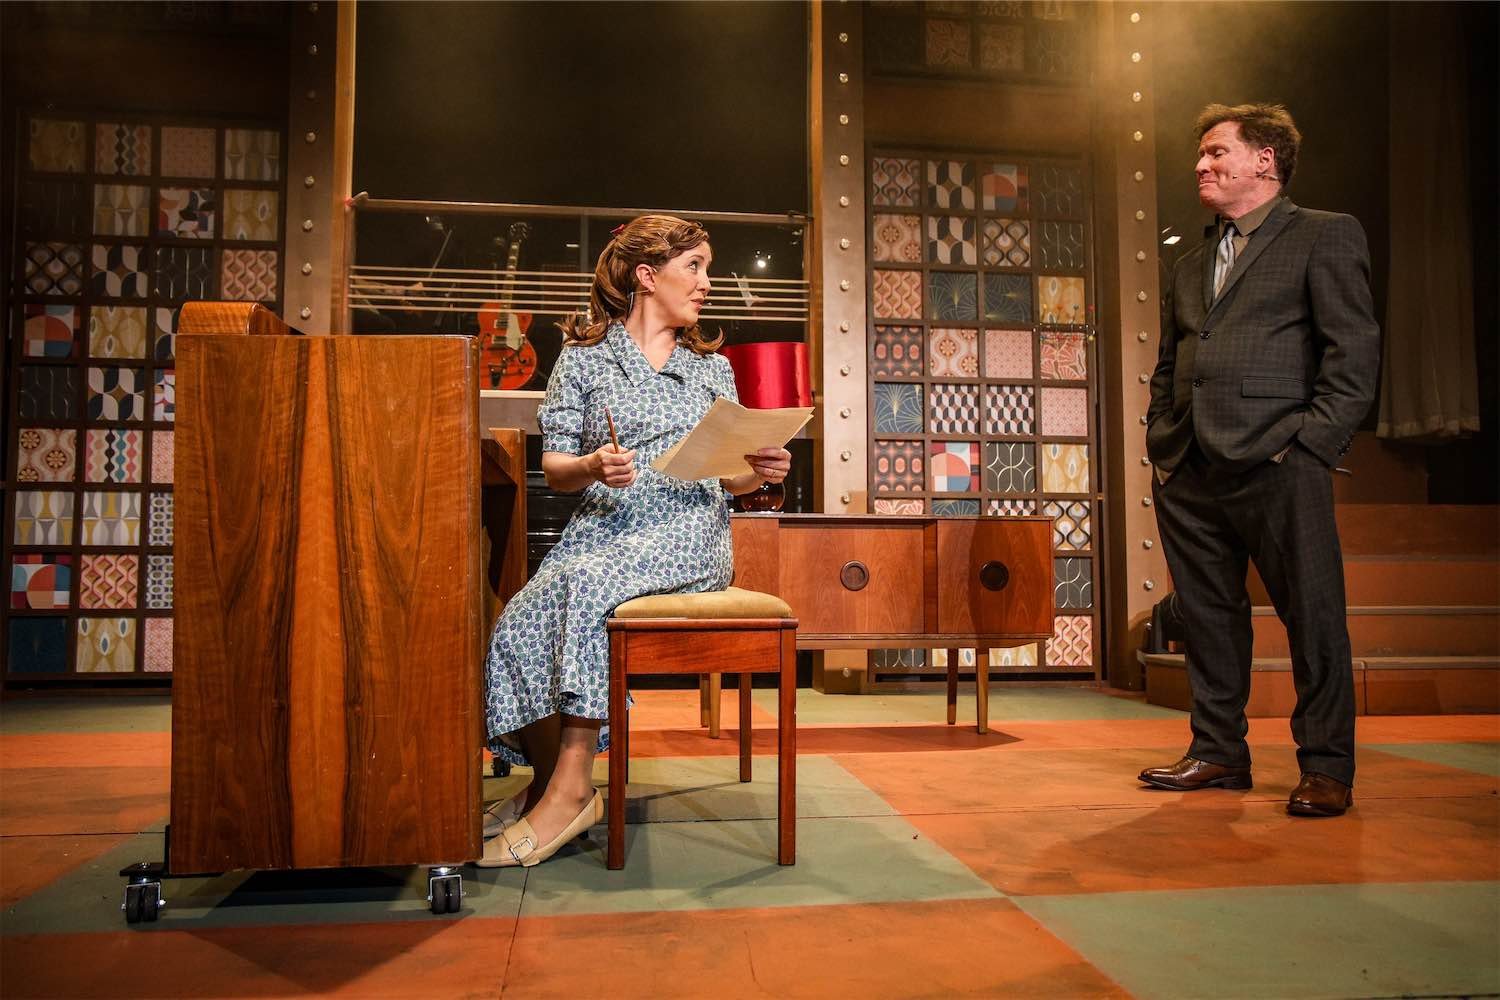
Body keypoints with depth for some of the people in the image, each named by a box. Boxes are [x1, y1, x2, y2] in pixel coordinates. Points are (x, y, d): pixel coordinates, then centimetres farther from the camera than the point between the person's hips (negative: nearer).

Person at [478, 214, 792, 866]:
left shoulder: (712, 365, 19)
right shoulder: (585, 355, 13)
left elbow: (729, 478, 17)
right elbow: (554, 466, 5)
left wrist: (760, 471, -6)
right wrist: (592, 466, -17)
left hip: (687, 529, -1)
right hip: (604, 523, 1)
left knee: (586, 581, -34)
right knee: (521, 620, -28)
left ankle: (570, 787, -28)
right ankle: (546, 780, -10)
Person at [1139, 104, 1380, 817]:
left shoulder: (1326, 236, 6)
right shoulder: (1191, 264, 24)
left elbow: (1354, 351, -3)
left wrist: (1313, 441, -12)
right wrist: (1160, 446, 11)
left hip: (1276, 464, -6)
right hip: (1190, 472, 6)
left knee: (1312, 617, -1)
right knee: (1208, 618, 10)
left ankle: (1326, 769, 9)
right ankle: (1218, 754, 20)